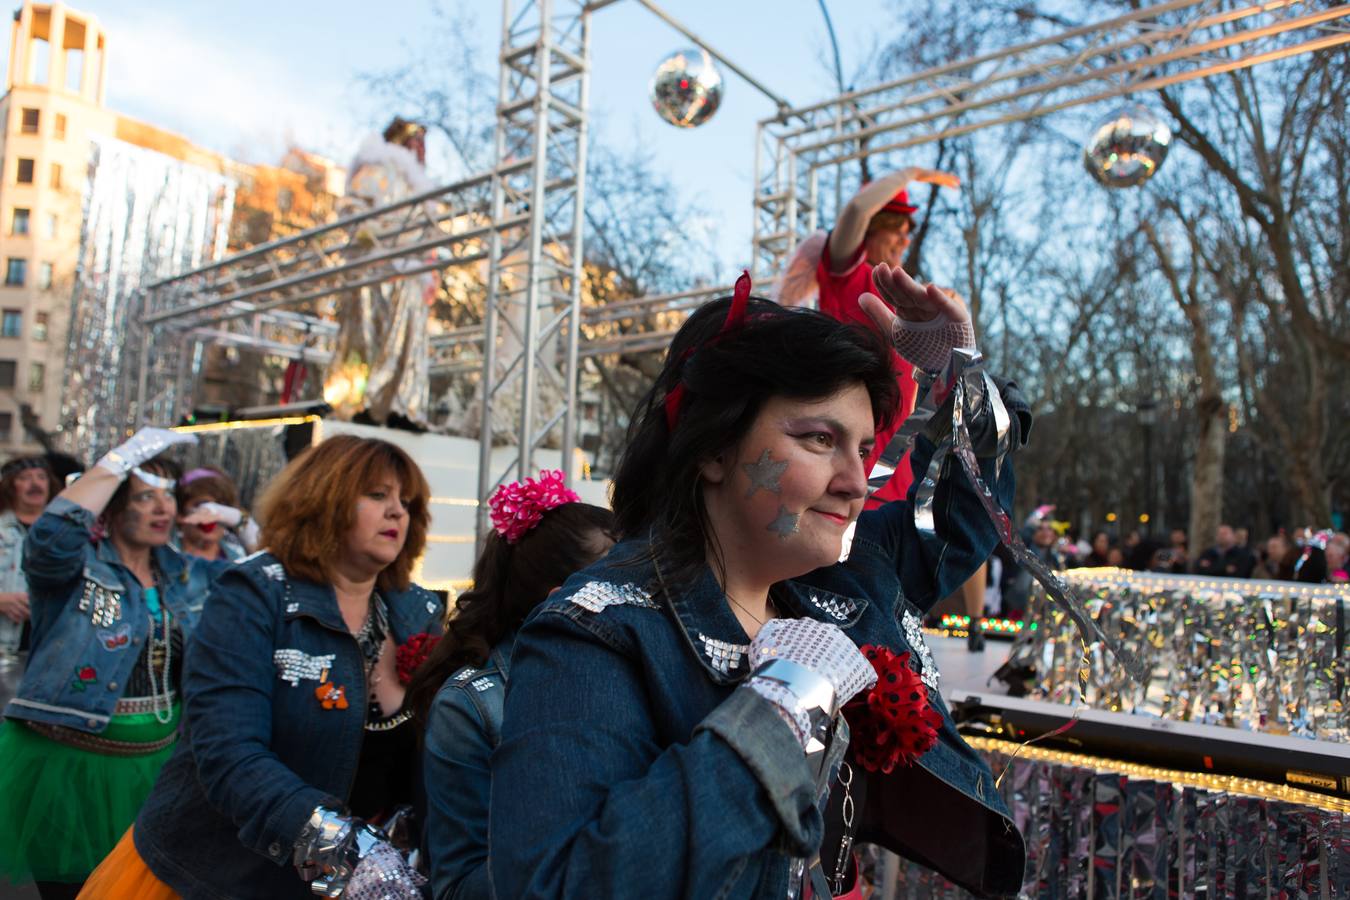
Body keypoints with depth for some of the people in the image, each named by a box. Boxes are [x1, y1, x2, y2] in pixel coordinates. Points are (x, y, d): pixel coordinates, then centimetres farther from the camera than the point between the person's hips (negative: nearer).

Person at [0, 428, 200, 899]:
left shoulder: (175, 572, 5)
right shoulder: (77, 566, -12)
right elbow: (54, 532, -36)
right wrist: (123, 457, -30)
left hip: (157, 765, 5)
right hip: (68, 765, -5)